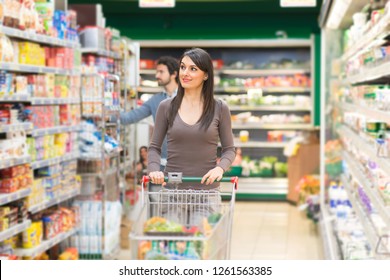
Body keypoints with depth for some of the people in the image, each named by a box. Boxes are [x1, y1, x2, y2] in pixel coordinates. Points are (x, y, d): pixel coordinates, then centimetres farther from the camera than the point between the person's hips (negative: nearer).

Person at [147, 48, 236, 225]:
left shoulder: (219, 108, 2)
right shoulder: (166, 107, 4)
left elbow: (229, 149, 7)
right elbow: (154, 147, 8)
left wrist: (220, 167, -14)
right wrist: (154, 169, -12)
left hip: (206, 191, -1)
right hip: (172, 189, 1)